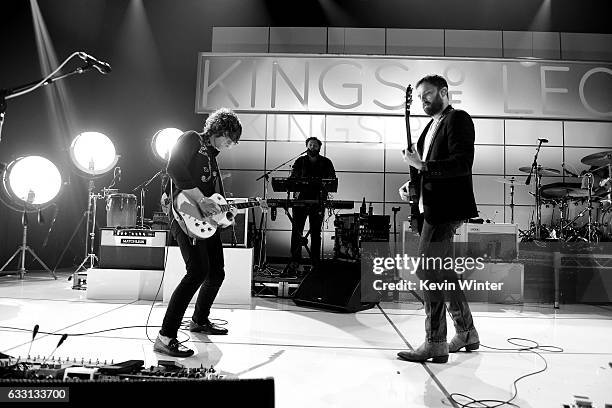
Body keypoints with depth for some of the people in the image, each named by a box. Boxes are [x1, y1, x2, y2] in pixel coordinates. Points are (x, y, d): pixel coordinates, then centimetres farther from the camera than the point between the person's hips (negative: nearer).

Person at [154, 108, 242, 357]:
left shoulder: (212, 156, 25)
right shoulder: (192, 140, -2)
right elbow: (174, 168, -19)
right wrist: (201, 200, -22)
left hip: (207, 220, 10)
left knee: (216, 273, 15)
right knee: (198, 271, -22)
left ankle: (200, 320, 36)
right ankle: (166, 337, -17)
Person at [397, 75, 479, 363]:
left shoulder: (458, 119, -7)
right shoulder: (432, 126, 20)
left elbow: (463, 163, -19)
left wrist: (422, 166, -20)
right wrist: (412, 183, 5)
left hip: (445, 209, -10)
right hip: (433, 208, 10)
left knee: (428, 273, -9)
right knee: (443, 272, 16)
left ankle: (435, 344, 2)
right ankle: (466, 333, 30)